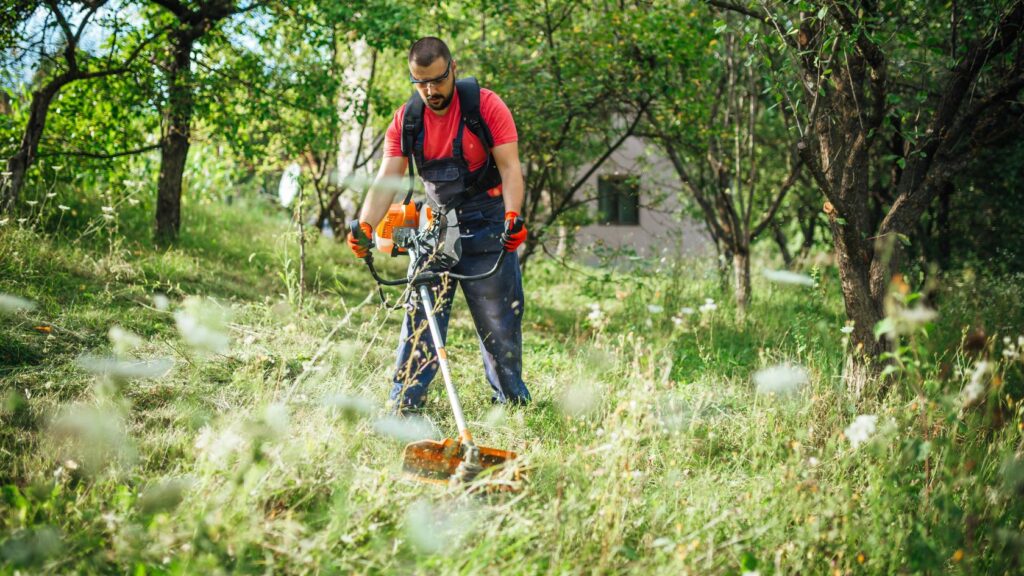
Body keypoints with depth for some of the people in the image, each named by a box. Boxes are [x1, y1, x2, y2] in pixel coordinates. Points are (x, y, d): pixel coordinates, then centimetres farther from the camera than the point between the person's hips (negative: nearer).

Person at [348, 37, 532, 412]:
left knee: (500, 318, 3)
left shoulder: (486, 106, -9)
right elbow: (387, 178, -7)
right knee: (421, 316, -2)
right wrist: (365, 226, -24)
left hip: (486, 226, -2)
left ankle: (511, 400, 18)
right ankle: (404, 404, 2)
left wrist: (512, 217, -31)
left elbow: (510, 168, -14)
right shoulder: (406, 119, 0)